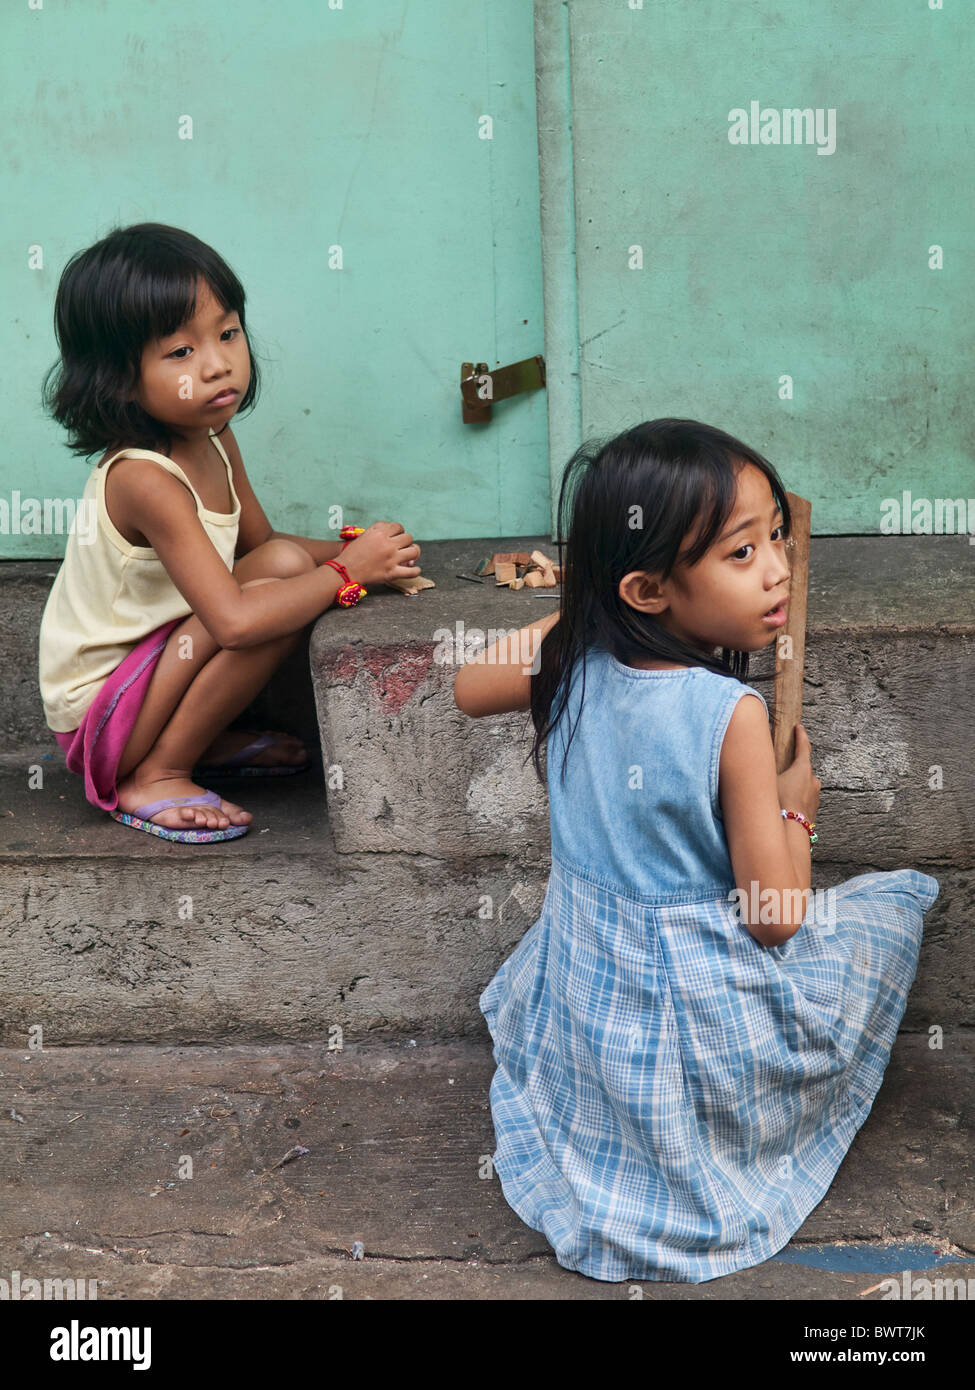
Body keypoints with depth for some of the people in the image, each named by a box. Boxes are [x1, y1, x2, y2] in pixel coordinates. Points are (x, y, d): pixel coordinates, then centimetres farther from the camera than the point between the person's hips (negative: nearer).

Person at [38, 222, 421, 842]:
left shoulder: (213, 440, -2)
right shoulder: (144, 478, -29)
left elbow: (260, 541, 11)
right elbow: (235, 621, -37)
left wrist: (355, 549, -7)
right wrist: (347, 572, -26)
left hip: (153, 662, 9)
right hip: (96, 715, -9)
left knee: (288, 563, -4)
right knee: (274, 585, -25)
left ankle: (207, 739, 7)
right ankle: (153, 778, -12)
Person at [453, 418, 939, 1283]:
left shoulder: (573, 658, -13)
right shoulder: (732, 715, -29)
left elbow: (469, 690, 11)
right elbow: (774, 917, -22)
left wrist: (575, 605, 8)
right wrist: (796, 806, -4)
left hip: (579, 993, 6)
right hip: (705, 1014, -5)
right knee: (898, 899, 15)